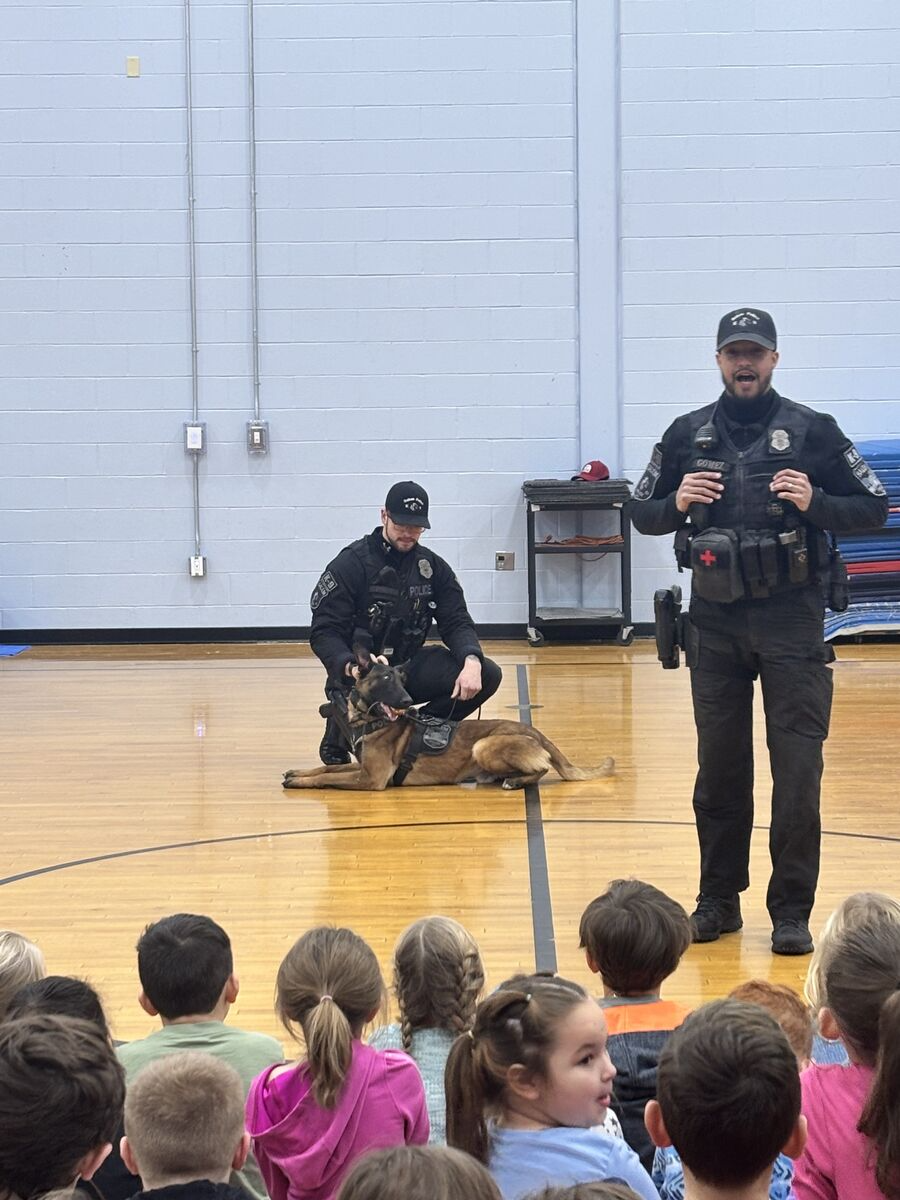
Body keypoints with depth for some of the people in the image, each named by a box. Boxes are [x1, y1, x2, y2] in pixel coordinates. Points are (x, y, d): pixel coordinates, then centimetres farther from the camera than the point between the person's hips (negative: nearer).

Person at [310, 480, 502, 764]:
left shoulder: (432, 566, 6)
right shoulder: (351, 564, -10)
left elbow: (456, 622, 1)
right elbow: (324, 632, -14)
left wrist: (471, 661, -21)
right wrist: (351, 667, -34)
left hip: (410, 666, 5)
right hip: (359, 673, -5)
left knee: (487, 675, -16)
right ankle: (338, 740, 4)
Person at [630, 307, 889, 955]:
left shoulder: (812, 430, 0)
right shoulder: (688, 434, 7)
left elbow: (874, 508, 2)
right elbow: (642, 514, 14)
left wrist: (814, 502, -16)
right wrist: (676, 504, -7)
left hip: (792, 618, -2)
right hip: (715, 620, 3)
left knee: (797, 767, -4)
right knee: (720, 767, 10)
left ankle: (792, 911, 3)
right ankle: (719, 900, 21)